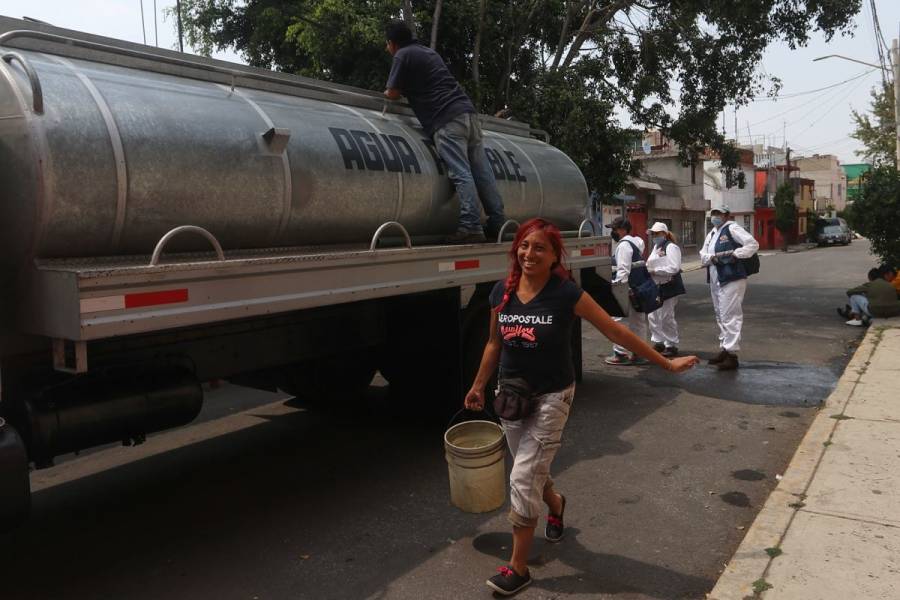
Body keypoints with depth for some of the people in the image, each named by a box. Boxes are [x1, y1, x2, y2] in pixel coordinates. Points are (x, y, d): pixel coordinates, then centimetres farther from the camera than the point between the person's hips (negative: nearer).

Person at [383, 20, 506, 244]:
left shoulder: (403, 55, 4)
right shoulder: (428, 51, 29)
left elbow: (393, 94, 6)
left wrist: (387, 92, 27)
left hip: (447, 119, -8)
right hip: (467, 111, 8)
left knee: (461, 173, -14)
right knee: (482, 171, 4)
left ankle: (471, 227, -19)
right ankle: (497, 222, 5)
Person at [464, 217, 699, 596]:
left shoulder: (566, 293, -17)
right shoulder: (502, 291, -4)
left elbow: (616, 332, -10)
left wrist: (666, 363, -6)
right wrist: (478, 385, 15)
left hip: (551, 398, -5)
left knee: (523, 479, -6)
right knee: (532, 471, 19)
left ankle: (518, 568, 11)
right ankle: (555, 505, 55)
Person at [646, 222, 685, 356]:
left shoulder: (671, 247, -12)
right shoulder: (655, 247, 15)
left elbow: (674, 268, -21)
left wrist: (654, 271, -20)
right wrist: (647, 268, 1)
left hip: (668, 286, -9)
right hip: (656, 285, 9)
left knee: (667, 317, -2)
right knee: (652, 316, 10)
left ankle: (672, 346, 10)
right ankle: (658, 342, 23)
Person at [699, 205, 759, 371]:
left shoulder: (732, 228, -7)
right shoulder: (711, 234, 18)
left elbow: (753, 244, -16)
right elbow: (702, 257, 12)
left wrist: (734, 254, -21)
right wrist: (713, 257, -8)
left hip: (731, 279, -9)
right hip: (715, 281, 9)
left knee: (730, 316, -10)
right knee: (720, 316, 15)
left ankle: (732, 354, -8)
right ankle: (724, 349, 26)